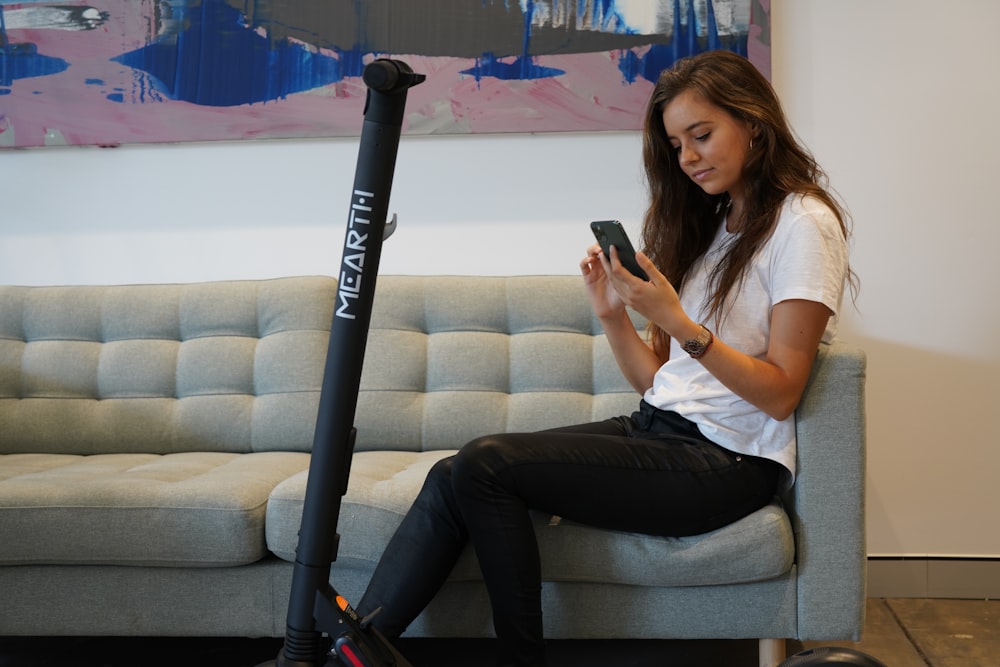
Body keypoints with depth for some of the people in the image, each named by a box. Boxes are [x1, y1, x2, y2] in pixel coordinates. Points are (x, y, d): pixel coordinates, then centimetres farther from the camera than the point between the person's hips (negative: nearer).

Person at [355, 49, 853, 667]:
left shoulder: (803, 223, -5)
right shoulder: (710, 222, 18)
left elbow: (781, 394, -13)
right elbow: (657, 380, 14)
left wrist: (674, 320, -21)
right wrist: (613, 315, -3)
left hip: (730, 460, -7)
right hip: (658, 430, 7)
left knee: (485, 466, -22)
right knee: (456, 476, -13)